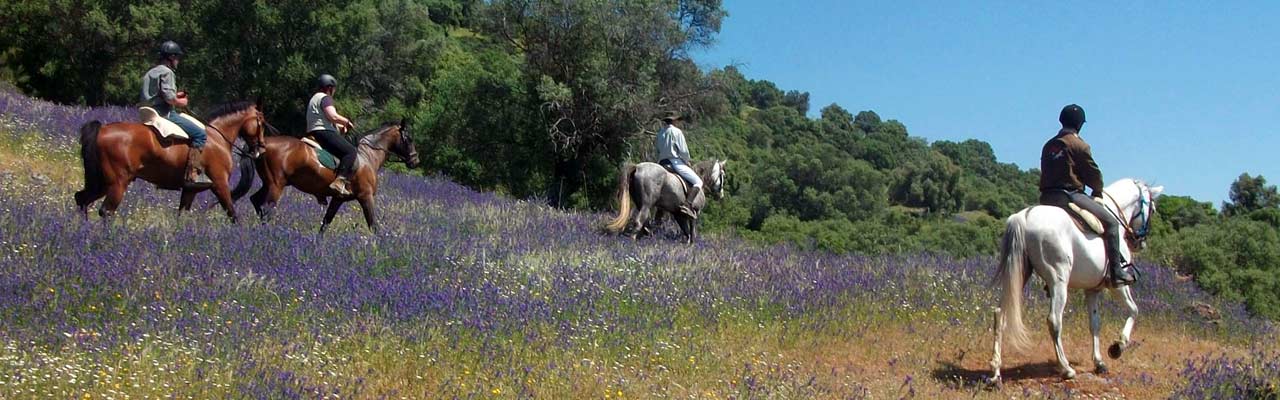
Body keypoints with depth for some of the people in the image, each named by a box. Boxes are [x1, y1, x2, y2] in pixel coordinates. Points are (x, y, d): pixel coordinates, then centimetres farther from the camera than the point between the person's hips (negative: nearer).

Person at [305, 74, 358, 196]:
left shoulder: (314, 98, 26)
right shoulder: (325, 98, -6)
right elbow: (333, 116, -20)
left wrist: (340, 126, 21)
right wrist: (347, 122, -5)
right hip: (324, 132, -11)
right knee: (350, 151, -19)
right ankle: (339, 181, -36)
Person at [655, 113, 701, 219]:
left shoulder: (660, 133, 15)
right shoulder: (676, 131, -5)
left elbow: (657, 148, 17)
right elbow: (683, 151, -8)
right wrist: (687, 162, 7)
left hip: (662, 163, 7)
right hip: (675, 162, -7)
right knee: (698, 182, -6)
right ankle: (687, 204, -29)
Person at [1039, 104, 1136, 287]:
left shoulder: (1048, 146, 16)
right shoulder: (1078, 145, -5)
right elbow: (1094, 173, -1)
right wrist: (1098, 191, 18)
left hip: (1046, 197, 8)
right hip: (1069, 195, -8)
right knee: (1111, 222, 1)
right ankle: (1118, 271, -3)